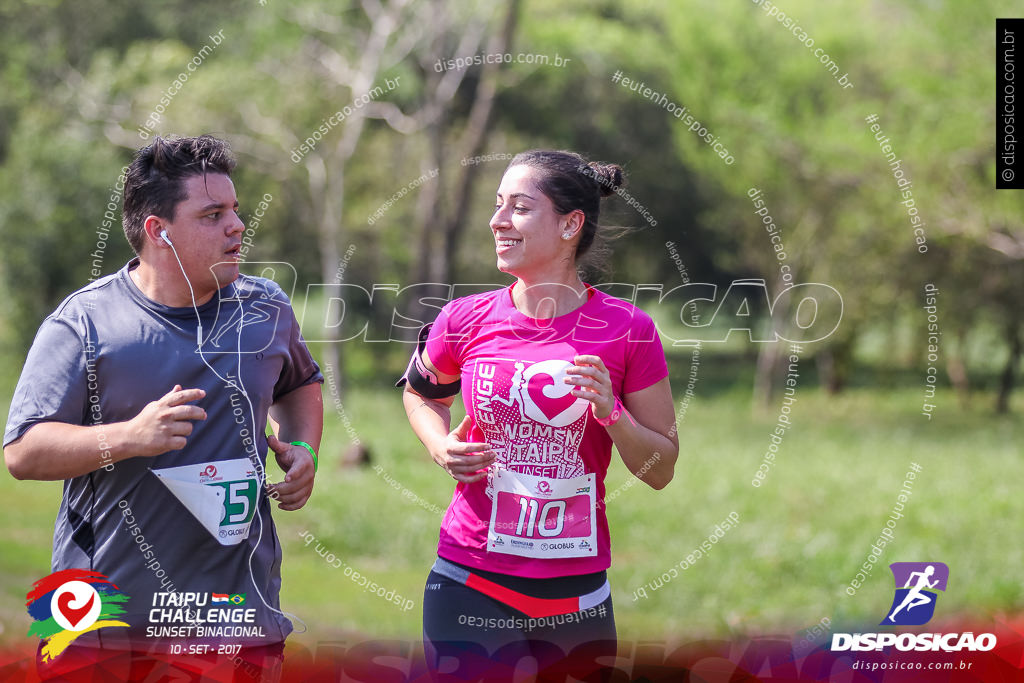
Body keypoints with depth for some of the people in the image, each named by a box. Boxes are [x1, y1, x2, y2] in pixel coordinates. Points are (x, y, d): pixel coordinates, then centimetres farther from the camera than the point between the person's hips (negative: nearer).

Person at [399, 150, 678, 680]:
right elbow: (421, 393, 21)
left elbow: (660, 471, 1)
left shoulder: (627, 330, -5)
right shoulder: (466, 322, -1)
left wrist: (612, 414, -16)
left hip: (576, 590, 0)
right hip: (468, 582, 0)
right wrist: (442, 447, 1)